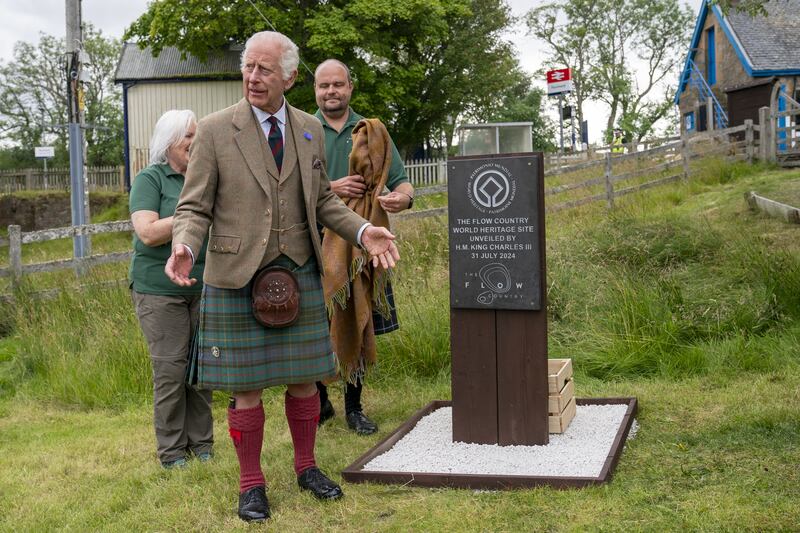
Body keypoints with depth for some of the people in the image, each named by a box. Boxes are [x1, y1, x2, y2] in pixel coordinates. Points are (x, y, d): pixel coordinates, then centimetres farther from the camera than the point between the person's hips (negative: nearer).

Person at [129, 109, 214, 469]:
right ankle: (171, 449, 10)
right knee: (170, 369, -2)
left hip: (204, 288, 5)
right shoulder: (150, 179, -6)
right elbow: (148, 233, -17)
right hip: (161, 291, -5)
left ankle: (201, 442, 19)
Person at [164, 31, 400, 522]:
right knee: (247, 386, 3)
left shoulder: (310, 130, 7)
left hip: (299, 273, 4)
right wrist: (184, 248, -25)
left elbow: (322, 200, 13)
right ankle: (251, 483, 18)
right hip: (238, 276, -3)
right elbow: (195, 207, -5)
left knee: (304, 377, 11)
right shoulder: (215, 130, -6)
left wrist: (363, 231, -3)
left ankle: (306, 466, 30)